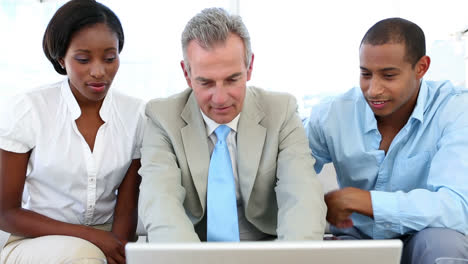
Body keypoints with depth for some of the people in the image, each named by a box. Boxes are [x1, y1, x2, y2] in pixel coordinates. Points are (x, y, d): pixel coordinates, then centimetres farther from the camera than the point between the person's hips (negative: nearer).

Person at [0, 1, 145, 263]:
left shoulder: (136, 114, -5)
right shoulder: (27, 111, -11)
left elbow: (126, 208, -2)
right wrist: (90, 236, -17)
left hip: (107, 239, 2)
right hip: (38, 240, -2)